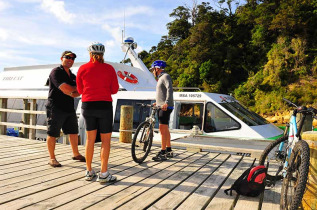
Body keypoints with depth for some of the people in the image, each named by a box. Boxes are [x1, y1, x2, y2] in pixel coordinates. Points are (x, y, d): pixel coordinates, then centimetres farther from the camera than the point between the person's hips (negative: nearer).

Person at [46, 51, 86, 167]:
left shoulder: (72, 76, 15)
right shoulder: (56, 72, -9)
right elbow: (66, 89, -20)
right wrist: (77, 88, -3)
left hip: (69, 108, 8)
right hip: (56, 108, -8)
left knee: (74, 132, 13)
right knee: (52, 134, 1)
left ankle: (75, 154, 28)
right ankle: (52, 159, 13)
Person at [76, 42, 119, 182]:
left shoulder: (83, 69, 2)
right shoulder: (109, 69, -2)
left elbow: (80, 90, 9)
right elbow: (114, 90, 1)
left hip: (88, 106, 3)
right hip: (104, 106, -2)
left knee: (90, 138, 12)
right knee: (106, 139, 4)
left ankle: (89, 172, 20)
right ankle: (103, 174, 4)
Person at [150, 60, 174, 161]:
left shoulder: (165, 76, -8)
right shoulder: (161, 78, 23)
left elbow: (169, 89, -23)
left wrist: (166, 103, -34)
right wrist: (157, 102, 30)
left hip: (166, 107, -10)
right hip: (161, 107, 10)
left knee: (163, 129, -14)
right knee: (165, 129, 13)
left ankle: (163, 153, -12)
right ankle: (169, 150, 22)